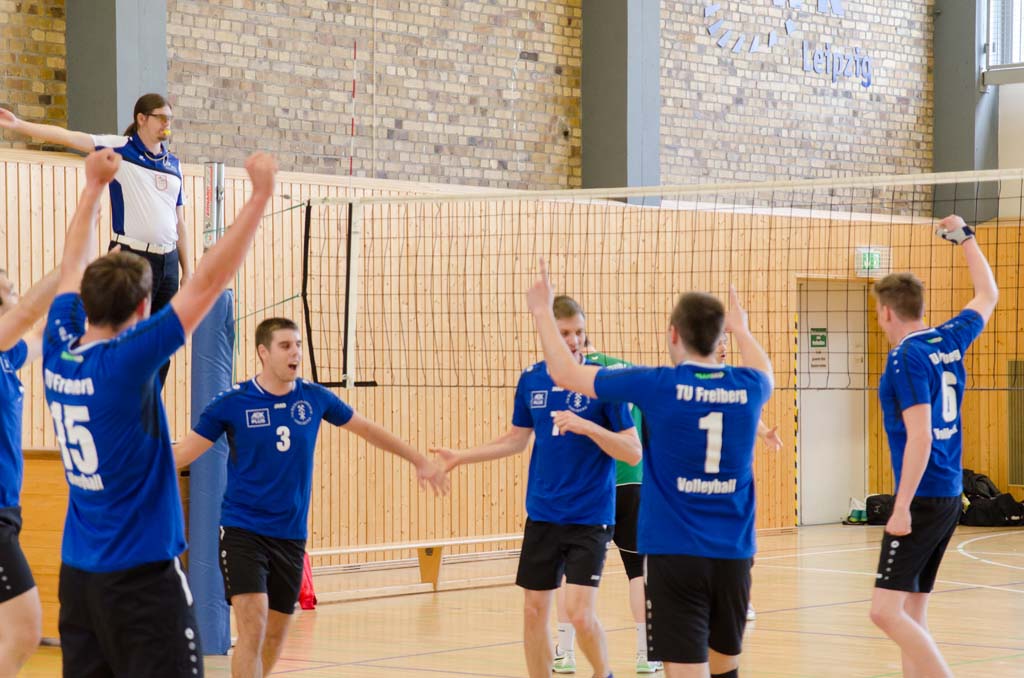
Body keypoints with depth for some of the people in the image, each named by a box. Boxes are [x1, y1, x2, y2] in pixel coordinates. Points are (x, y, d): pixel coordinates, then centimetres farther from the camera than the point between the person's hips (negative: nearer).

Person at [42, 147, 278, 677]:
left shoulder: (58, 352, 1)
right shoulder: (125, 361, -17)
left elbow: (74, 266, 18)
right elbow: (209, 282, -18)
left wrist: (95, 184, 29)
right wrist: (260, 195, -14)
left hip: (77, 573, 8)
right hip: (142, 574, -8)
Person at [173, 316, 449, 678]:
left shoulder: (314, 398, 1)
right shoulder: (232, 402, -9)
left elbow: (368, 429, 16)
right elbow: (183, 452, -5)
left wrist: (420, 461, 22)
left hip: (291, 536, 4)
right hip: (242, 530, -4)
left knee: (276, 634, 11)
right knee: (253, 627, -19)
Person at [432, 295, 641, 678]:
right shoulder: (531, 380, 3)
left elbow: (633, 453, -11)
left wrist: (587, 426, -24)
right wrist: (462, 457, 14)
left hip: (589, 517, -4)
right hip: (542, 514, 4)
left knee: (579, 612, -12)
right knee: (534, 611, 6)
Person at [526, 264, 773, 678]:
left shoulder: (658, 385, -9)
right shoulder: (748, 387, 2)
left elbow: (565, 372, 0)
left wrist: (542, 310, 14)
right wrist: (741, 329, 48)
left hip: (675, 554, -4)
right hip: (733, 555, 4)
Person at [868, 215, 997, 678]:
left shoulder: (907, 358, -13)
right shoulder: (949, 342, 8)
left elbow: (919, 438, -20)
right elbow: (987, 296, 28)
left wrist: (902, 507, -20)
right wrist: (964, 237, 36)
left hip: (923, 498, -9)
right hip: (950, 497, 9)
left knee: (887, 612, -12)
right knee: (911, 613, 11)